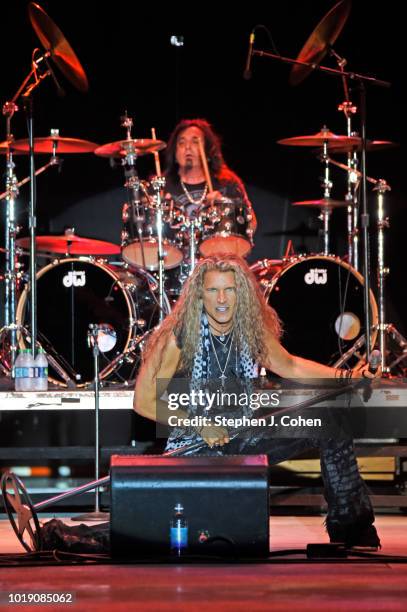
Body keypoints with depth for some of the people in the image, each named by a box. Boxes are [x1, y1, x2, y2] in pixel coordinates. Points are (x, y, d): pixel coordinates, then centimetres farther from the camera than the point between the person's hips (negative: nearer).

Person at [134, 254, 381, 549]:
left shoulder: (252, 329, -1)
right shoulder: (177, 336, -16)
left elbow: (289, 366, 15)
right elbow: (144, 402, -13)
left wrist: (344, 376, 1)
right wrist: (199, 424, -19)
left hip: (242, 437, 6)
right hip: (193, 445, -6)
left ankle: (352, 533, 6)